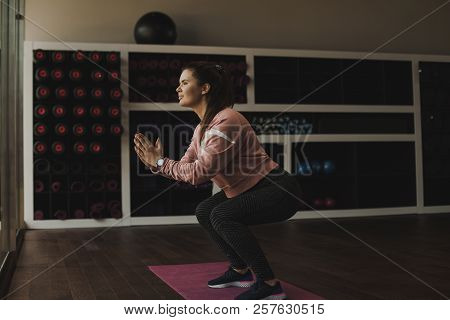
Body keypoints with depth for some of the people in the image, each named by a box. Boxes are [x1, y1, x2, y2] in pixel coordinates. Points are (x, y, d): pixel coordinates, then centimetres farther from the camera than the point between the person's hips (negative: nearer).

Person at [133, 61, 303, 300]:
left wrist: (160, 163, -16)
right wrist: (155, 163, -7)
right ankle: (240, 270, 21)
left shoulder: (226, 121, -23)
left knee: (223, 215, -26)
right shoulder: (202, 127, 6)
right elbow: (186, 167, 6)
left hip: (279, 190, -10)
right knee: (204, 211, 10)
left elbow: (200, 173, -26)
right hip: (250, 190, 10)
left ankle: (269, 284, -14)